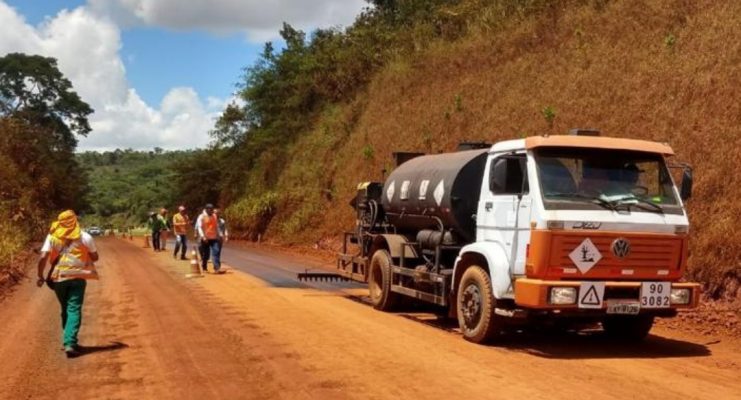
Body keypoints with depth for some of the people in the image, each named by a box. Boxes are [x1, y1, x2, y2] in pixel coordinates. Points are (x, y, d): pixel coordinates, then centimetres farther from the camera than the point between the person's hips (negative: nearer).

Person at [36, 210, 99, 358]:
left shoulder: (52, 236, 3)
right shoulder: (85, 237, 2)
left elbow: (43, 257, -7)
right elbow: (95, 257, 10)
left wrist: (40, 276, 1)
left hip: (58, 278, 2)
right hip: (77, 277, -2)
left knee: (65, 309, 19)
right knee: (74, 310, -4)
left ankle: (68, 340, 27)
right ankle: (70, 343, -19)